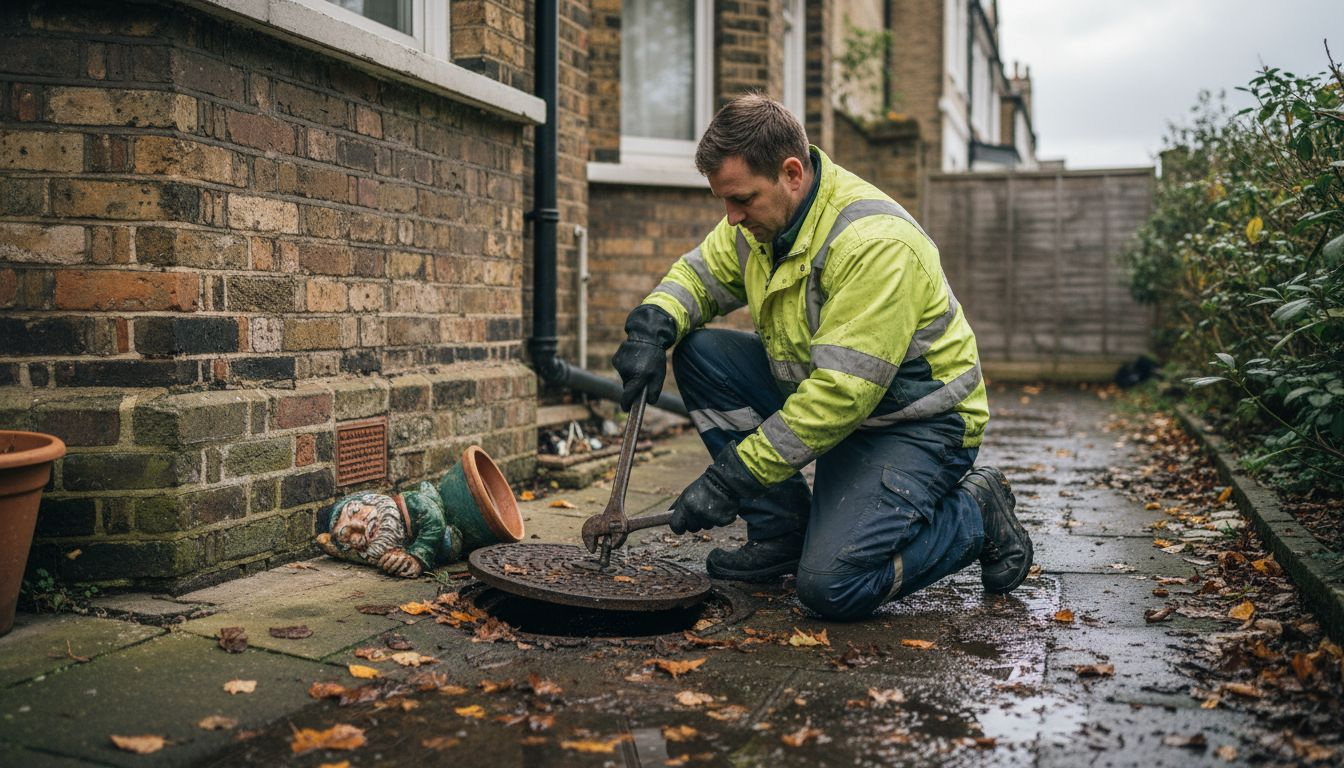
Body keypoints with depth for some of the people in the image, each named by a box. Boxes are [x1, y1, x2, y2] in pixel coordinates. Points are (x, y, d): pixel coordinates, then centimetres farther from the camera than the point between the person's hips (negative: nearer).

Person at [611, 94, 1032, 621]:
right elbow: (700, 274, 12)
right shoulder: (760, 217, -4)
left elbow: (842, 392, -33)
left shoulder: (874, 242, -29)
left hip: (916, 422, -8)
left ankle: (976, 514, 4)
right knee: (698, 351, -7)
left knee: (831, 586, -24)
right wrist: (653, 324, -12)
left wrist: (730, 479, -31)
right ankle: (783, 530, 1)